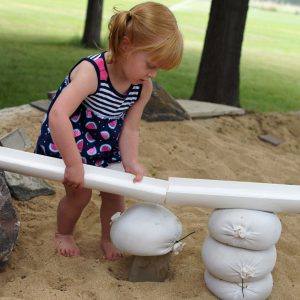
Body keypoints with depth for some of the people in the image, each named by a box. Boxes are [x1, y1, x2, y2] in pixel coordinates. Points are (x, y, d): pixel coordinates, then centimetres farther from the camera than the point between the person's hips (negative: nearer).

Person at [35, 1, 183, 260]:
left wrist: (131, 163, -25)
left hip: (106, 144, 6)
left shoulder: (144, 87, -15)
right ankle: (64, 234, 23)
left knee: (115, 190, 2)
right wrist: (74, 163, -42)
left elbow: (130, 129, -10)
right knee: (80, 191, -7)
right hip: (67, 139, -5)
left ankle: (109, 238, 28)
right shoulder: (91, 71, -36)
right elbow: (57, 115, -46)